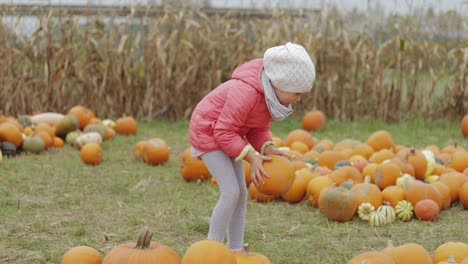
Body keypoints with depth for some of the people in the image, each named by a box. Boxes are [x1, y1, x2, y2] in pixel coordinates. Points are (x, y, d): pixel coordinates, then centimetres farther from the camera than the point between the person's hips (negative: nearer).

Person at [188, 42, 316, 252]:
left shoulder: (272, 93, -7)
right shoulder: (245, 93, -36)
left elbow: (259, 129, 2)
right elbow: (224, 132, -30)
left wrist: (268, 148, -17)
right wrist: (251, 157, -33)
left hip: (229, 134, 9)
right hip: (208, 131, -9)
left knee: (241, 193, 7)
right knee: (231, 191, -16)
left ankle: (235, 250, 13)